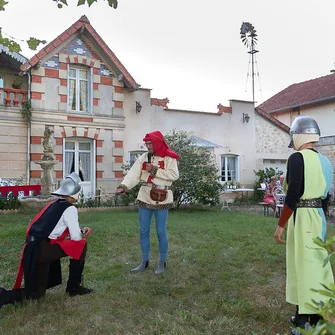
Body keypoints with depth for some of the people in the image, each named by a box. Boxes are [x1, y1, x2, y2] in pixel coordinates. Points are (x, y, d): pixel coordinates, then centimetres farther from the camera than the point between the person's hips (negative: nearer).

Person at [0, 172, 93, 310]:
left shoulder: (53, 205, 19)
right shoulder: (70, 209, -6)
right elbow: (76, 237, -8)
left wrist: (82, 230, 17)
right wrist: (83, 233, 15)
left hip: (32, 249, 8)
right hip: (43, 249, -8)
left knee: (36, 292, 20)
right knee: (81, 245, 5)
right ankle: (73, 287, 10)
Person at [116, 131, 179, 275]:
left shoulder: (169, 158, -5)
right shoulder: (143, 157, 6)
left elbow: (174, 175, -17)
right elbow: (134, 174, -6)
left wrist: (154, 170, -16)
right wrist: (124, 186, -23)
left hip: (161, 199, -4)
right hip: (145, 198, 4)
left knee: (161, 232, 4)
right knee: (143, 231, 10)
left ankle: (162, 263, 19)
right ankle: (145, 261, 24)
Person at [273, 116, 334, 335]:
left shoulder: (297, 158, -15)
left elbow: (293, 196, -21)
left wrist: (280, 225, -16)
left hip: (302, 216, -9)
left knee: (306, 265, -1)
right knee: (315, 264, 16)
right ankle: (307, 314, 29)